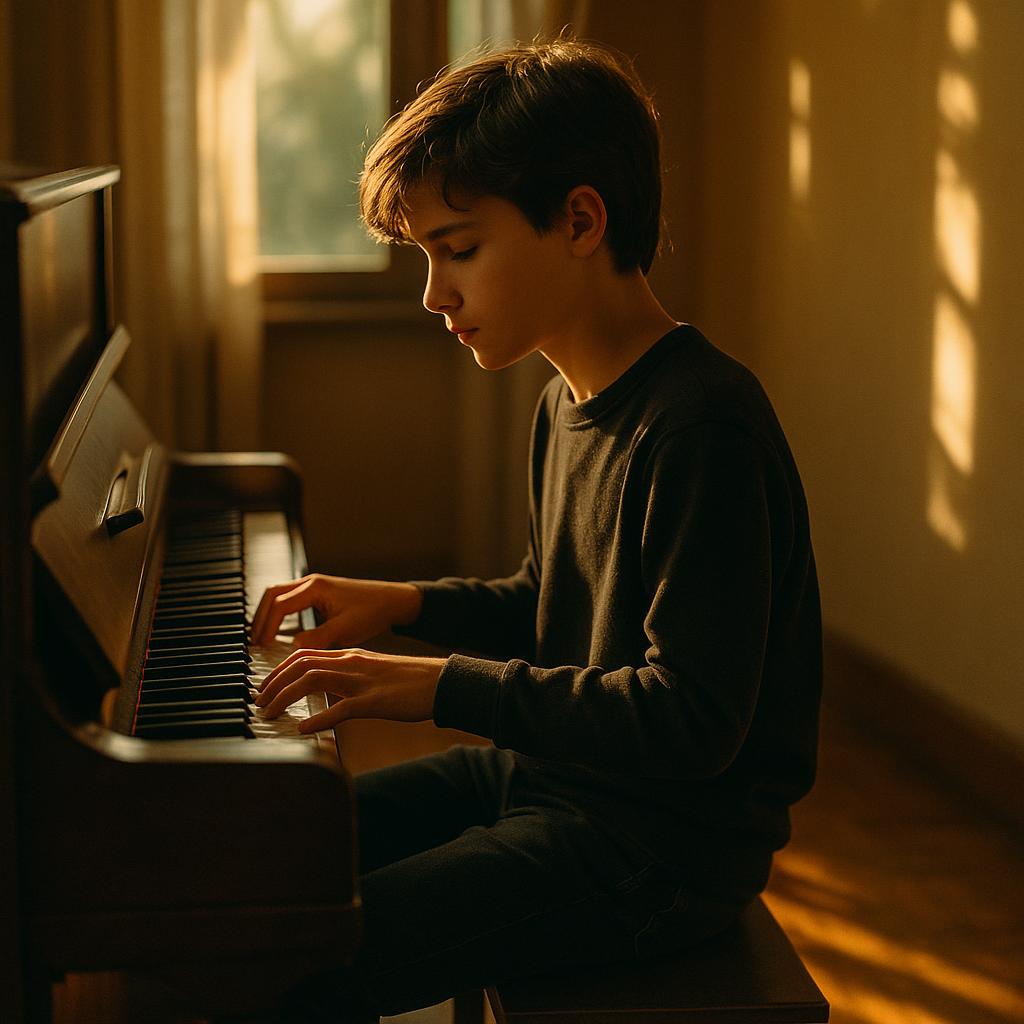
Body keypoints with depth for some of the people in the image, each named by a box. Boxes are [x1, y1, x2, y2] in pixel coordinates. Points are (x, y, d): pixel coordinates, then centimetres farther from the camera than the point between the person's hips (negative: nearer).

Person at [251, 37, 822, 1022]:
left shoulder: (705, 425, -24)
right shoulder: (570, 401, 7)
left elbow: (694, 719, -27)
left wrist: (448, 686, -25)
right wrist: (405, 604, 5)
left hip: (668, 846, -9)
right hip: (555, 771, 9)